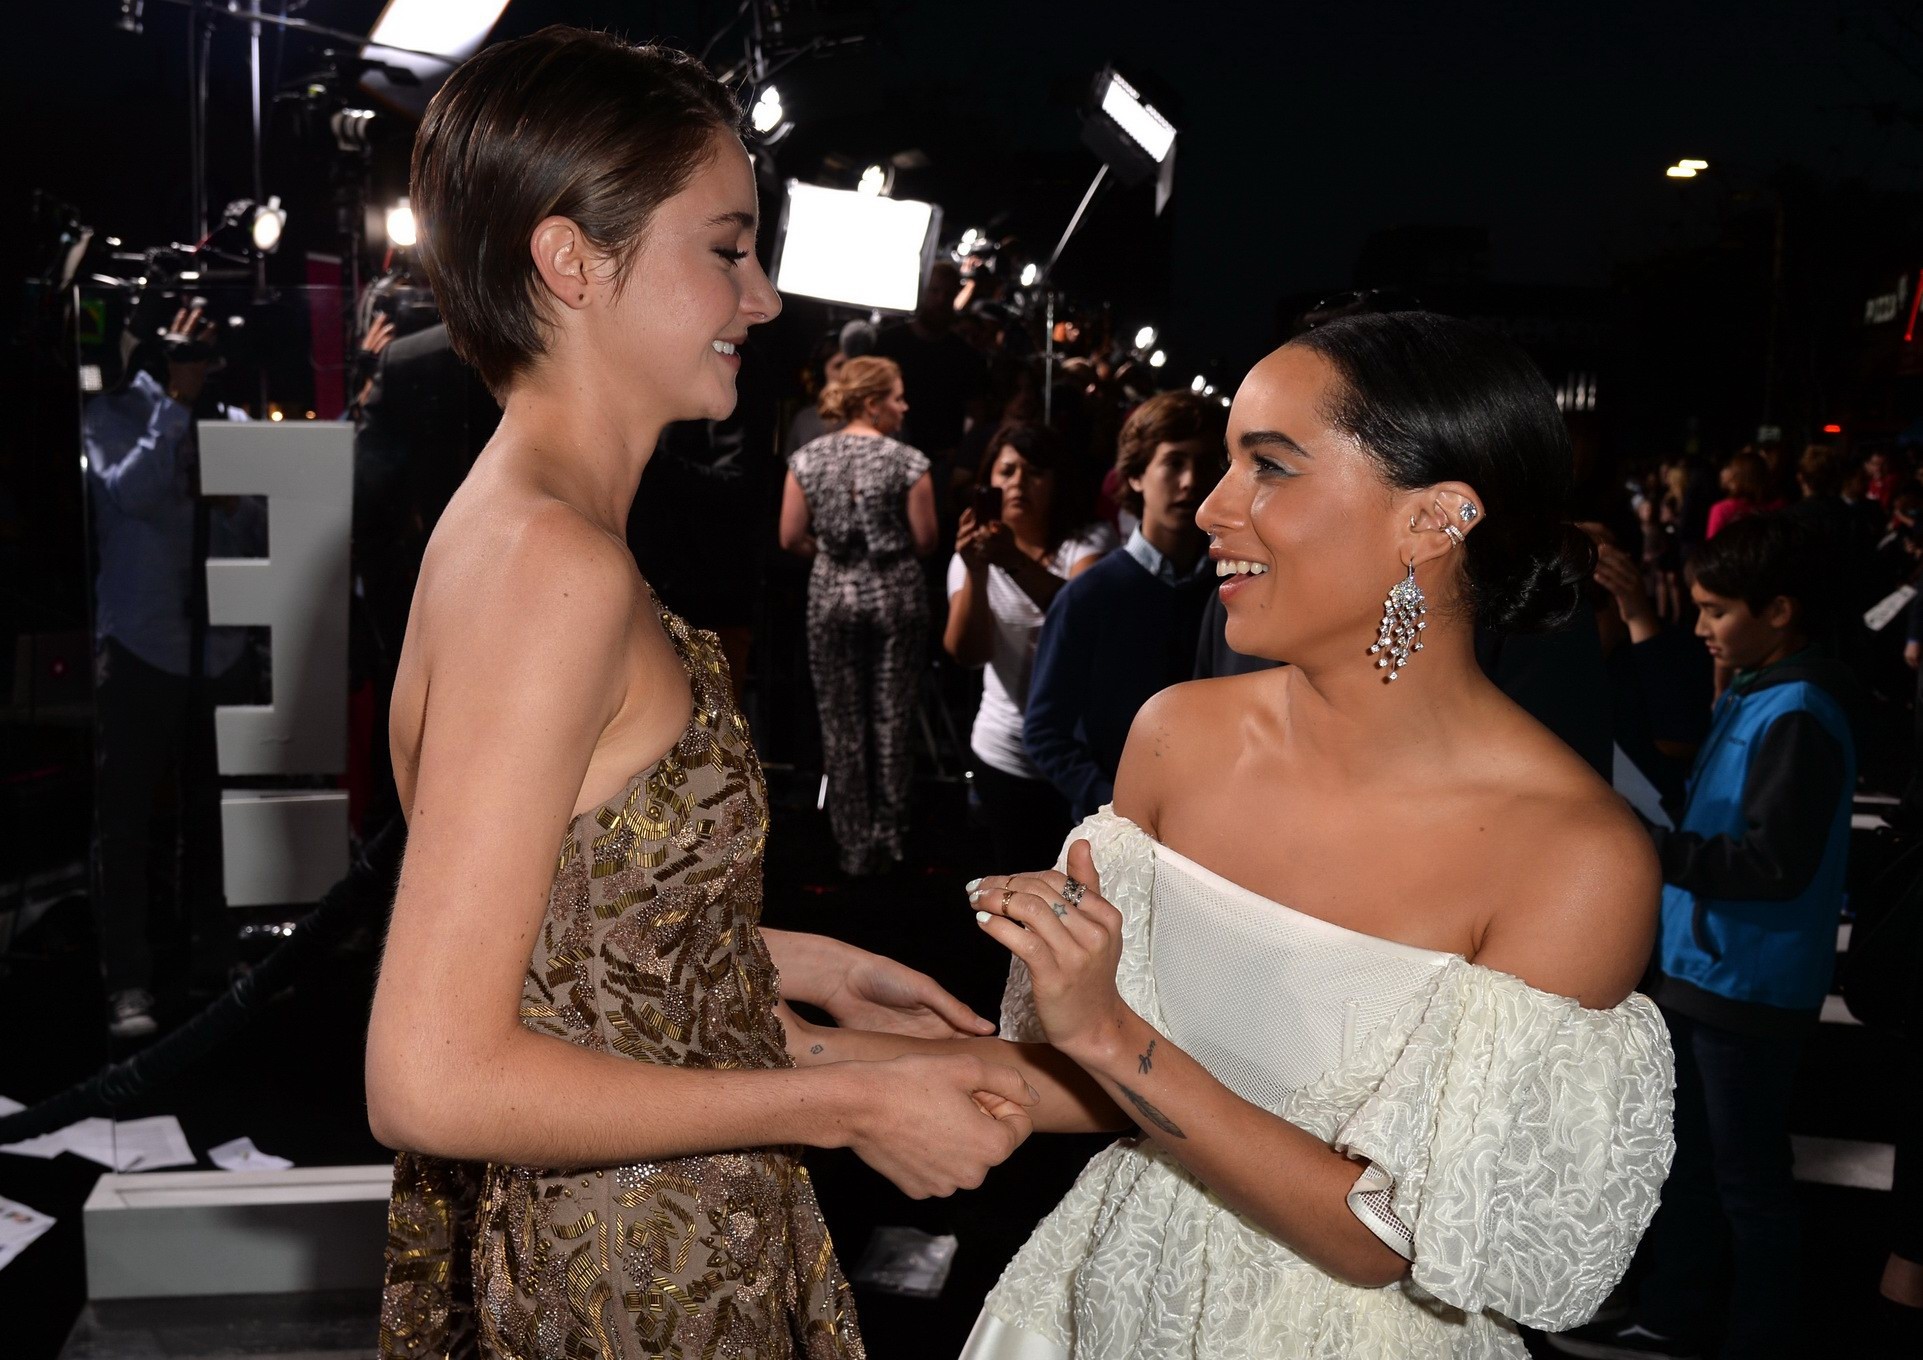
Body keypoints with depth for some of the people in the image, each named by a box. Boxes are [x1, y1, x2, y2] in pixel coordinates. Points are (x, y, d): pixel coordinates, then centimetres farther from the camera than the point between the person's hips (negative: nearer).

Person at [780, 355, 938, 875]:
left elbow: (791, 538, 0)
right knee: (892, 719, 8)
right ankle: (887, 837, 14)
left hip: (832, 597, 2)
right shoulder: (907, 461, -9)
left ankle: (854, 843, 13)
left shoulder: (808, 459, -1)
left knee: (842, 722, 8)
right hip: (896, 598, -2)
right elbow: (925, 540, -7)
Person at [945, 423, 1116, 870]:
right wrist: (976, 571, -31)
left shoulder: (1089, 542, -3)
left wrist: (1016, 561, -39)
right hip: (1006, 755, 2)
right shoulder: (972, 557, 2)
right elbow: (968, 652, -16)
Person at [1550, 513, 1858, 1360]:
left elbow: (1778, 862, -26)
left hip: (1749, 986, -10)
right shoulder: (1750, 693, 9)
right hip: (1699, 965, 10)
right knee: (1686, 1155, 19)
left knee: (1747, 1177, 4)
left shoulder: (1797, 714, -20)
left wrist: (1651, 848, -26)